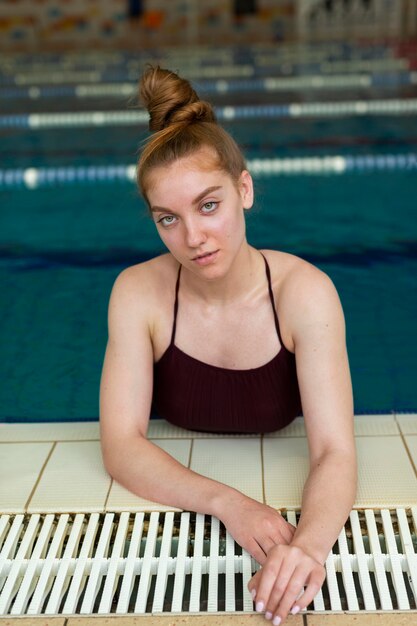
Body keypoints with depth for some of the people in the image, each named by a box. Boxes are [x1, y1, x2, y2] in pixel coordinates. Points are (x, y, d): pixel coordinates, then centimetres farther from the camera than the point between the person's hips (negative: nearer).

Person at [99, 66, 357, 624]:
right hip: (178, 508, 0)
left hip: (281, 501, 0)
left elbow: (335, 451, -24)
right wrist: (226, 503, -33)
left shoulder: (304, 292, -19)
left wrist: (309, 545, -44)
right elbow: (121, 445, -17)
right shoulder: (138, 293, -15)